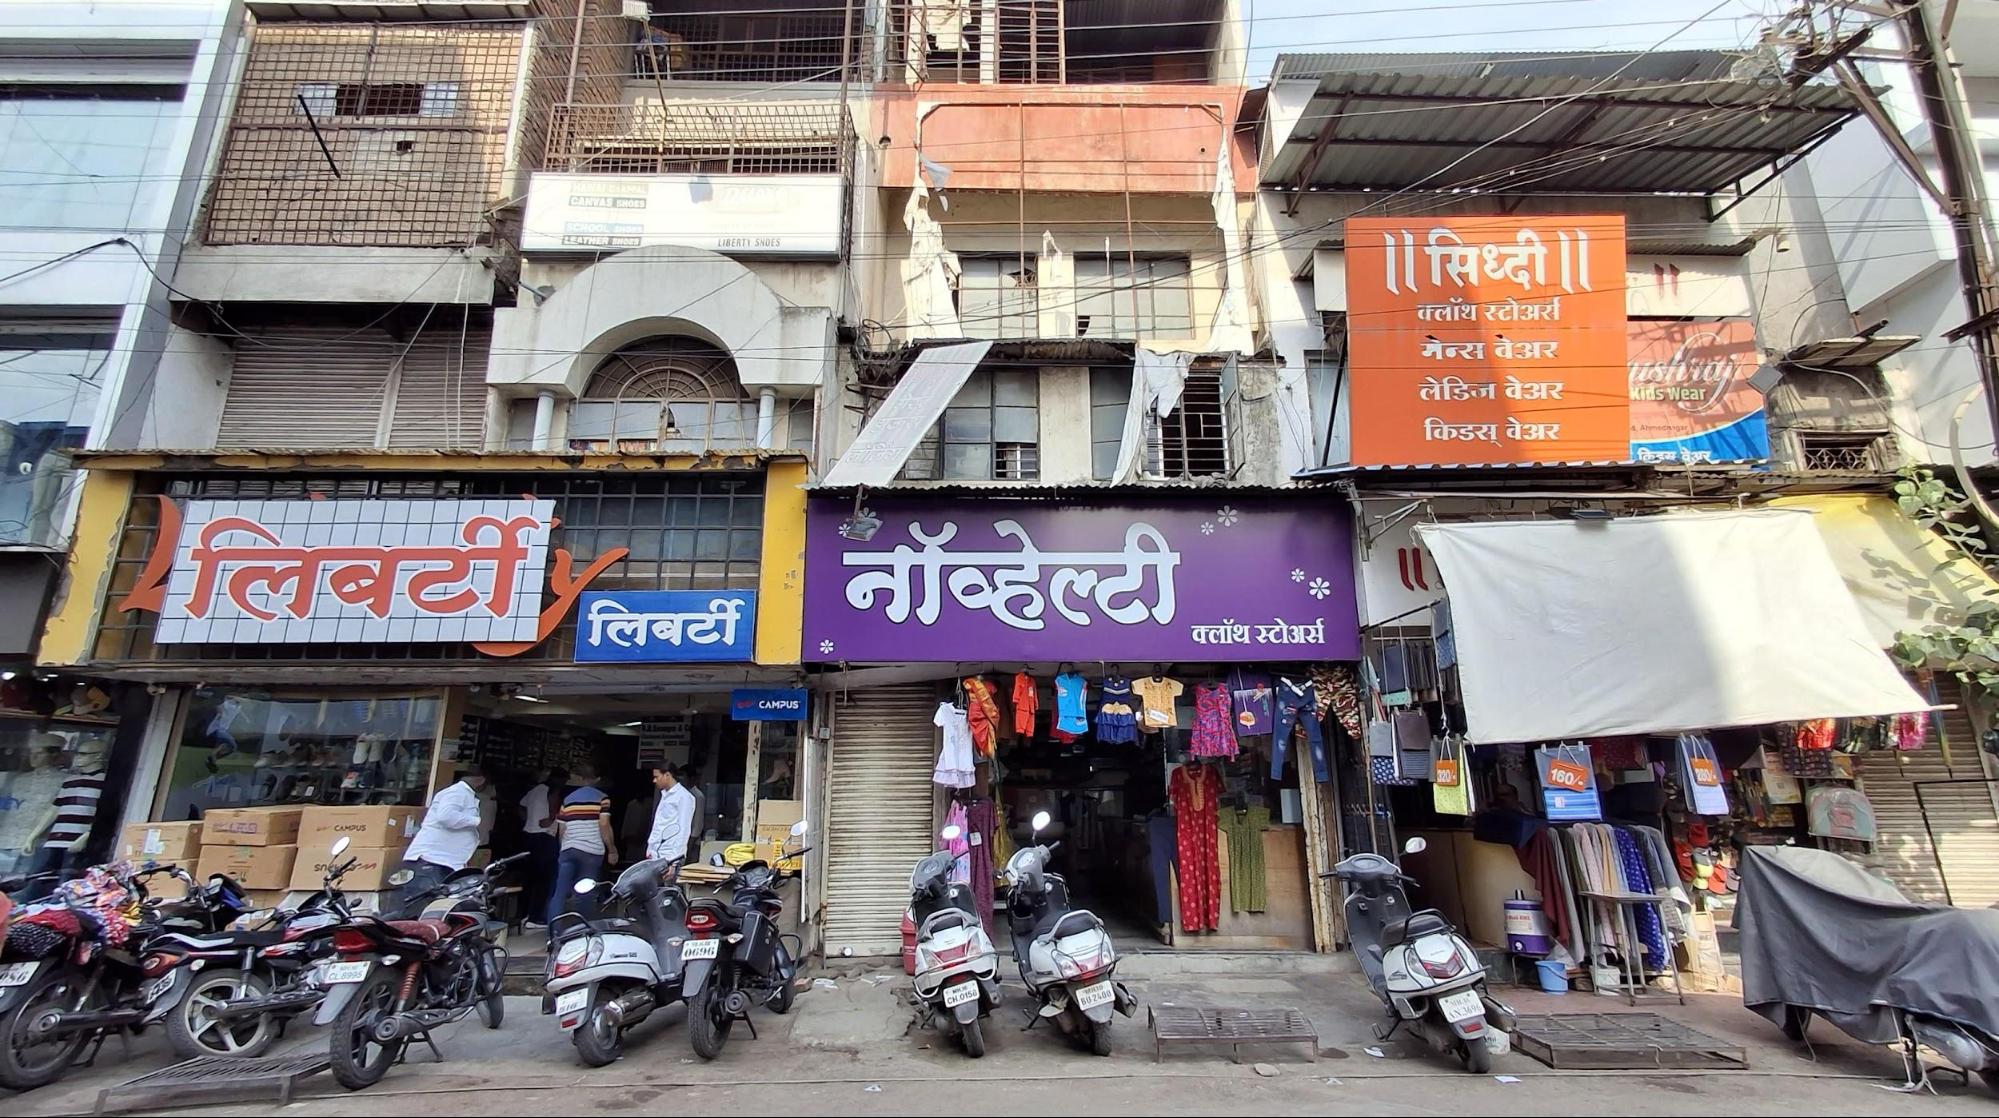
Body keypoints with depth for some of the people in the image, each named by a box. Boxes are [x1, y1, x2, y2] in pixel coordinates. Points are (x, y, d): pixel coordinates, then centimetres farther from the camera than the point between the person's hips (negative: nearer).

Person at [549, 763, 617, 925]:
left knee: (560, 893, 4)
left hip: (568, 850, 3)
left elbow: (561, 830, 15)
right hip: (592, 851, -3)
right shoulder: (602, 798, 1)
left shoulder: (568, 799, 13)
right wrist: (612, 850, 0)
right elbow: (604, 826, -8)